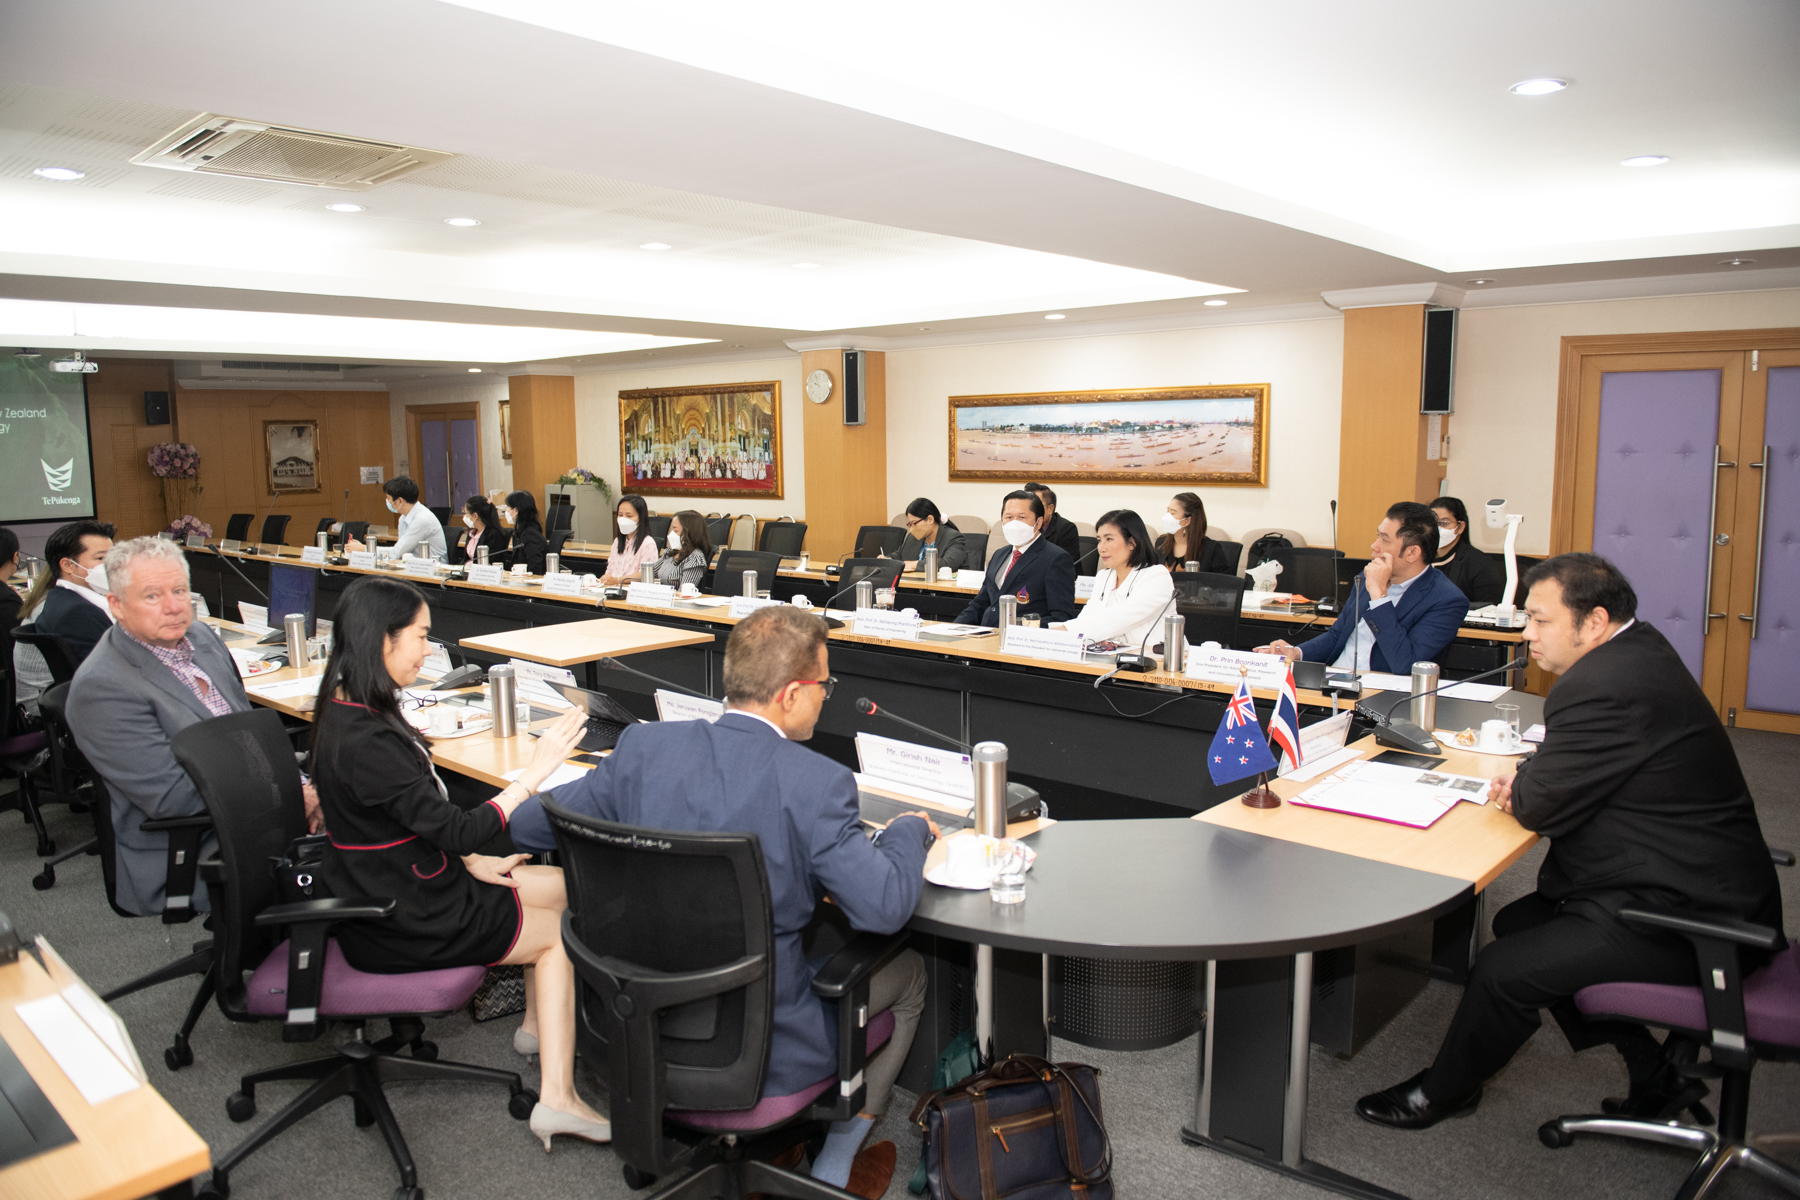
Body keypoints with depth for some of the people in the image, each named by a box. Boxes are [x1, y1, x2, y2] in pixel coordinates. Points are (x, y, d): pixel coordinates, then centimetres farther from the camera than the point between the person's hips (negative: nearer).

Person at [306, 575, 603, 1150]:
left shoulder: (350, 711, 3)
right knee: (563, 930, 3)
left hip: (396, 884, 9)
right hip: (397, 924, -9)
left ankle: (538, 1022, 26)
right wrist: (536, 770, -24)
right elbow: (458, 830, -28)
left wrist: (474, 863, 7)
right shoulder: (364, 741, -30)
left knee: (565, 886, 11)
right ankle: (556, 1100, 8)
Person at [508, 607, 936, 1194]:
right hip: (761, 1051, -5)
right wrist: (911, 829, -2)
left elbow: (527, 825, 0)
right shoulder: (816, 783, -23)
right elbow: (884, 908, -21)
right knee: (908, 973, 22)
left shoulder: (645, 745, -10)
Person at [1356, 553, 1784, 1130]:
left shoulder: (1604, 687, -27)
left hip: (1687, 915, -11)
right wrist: (1531, 778, -3)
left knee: (1504, 970, -12)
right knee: (1517, 921, 16)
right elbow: (1584, 771, 16)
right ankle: (1656, 1073, 24)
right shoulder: (1639, 648, 6)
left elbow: (1539, 807, -21)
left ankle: (1445, 1091, 15)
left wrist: (1523, 786, 1)